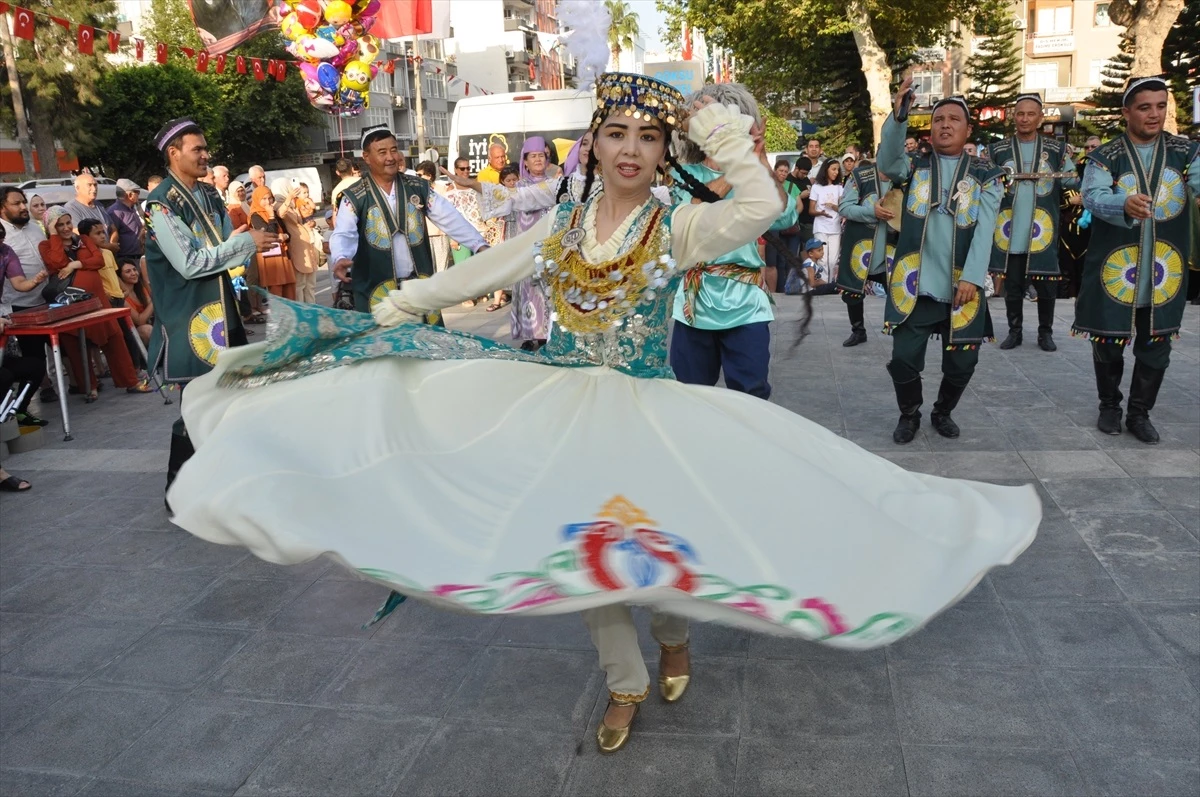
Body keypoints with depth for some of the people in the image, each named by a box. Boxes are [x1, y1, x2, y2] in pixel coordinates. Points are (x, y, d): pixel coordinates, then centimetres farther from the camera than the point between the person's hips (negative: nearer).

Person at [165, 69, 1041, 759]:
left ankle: (674, 635, 37)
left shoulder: (679, 226, -8)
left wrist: (712, 123, -20)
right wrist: (389, 312, 10)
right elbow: (473, 276, 7)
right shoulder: (561, 228, 1)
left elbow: (761, 206, -26)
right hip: (568, 407, 4)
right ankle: (627, 682, 29)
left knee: (657, 532, 0)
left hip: (651, 410, -3)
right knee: (583, 543, 7)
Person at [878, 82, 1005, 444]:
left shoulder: (985, 176, 7)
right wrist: (898, 115, -31)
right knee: (904, 358, -6)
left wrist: (971, 277, -15)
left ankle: (943, 412, 32)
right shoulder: (914, 166, 8)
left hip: (961, 287, 1)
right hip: (915, 285, -1)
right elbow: (888, 162, -15)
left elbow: (984, 230, -3)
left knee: (961, 363, 5)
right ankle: (909, 415, 21)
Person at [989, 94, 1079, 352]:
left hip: (1042, 230, 0)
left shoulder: (1055, 149, 5)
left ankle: (1045, 333, 18)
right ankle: (1014, 331, 18)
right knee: (1012, 285, 6)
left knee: (1046, 285, 5)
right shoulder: (998, 150, 6)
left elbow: (1072, 179, 5)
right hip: (1011, 231, 0)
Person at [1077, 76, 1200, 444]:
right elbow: (1092, 197, -20)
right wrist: (1125, 204, -41)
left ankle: (1139, 413, 24)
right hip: (1114, 270, -2)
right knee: (1108, 344, 9)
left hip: (1163, 271, 2)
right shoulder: (1105, 156, -5)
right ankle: (1109, 406, 28)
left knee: (1155, 348, 10)